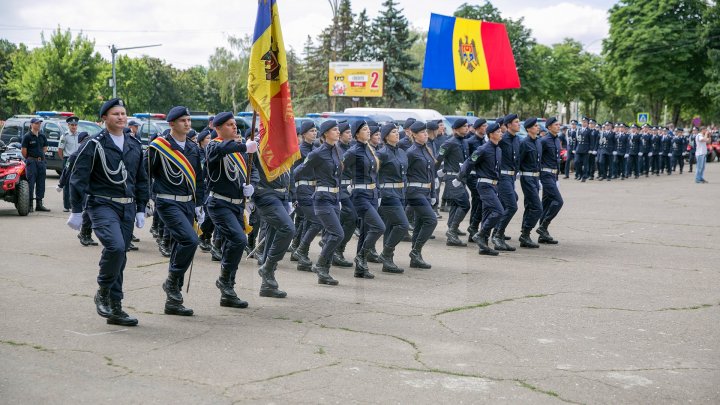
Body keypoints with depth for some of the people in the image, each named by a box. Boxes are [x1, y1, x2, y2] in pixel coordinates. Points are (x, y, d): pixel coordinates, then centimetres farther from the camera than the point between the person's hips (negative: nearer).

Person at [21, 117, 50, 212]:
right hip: (31, 162, -6)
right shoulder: (27, 136, -7)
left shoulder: (42, 136, 11)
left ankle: (39, 204, 14)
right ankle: (29, 205, -2)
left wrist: (40, 156, 11)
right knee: (31, 183, -5)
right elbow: (23, 150, -7)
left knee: (41, 184, 7)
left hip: (41, 161, 6)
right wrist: (28, 159, 1)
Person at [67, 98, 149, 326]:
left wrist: (141, 209, 15)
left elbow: (141, 179, 20)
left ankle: (115, 309, 14)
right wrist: (76, 211, -8)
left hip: (127, 208, 6)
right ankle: (103, 293, -3)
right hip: (102, 205, -6)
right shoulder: (95, 145, -6)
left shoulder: (134, 146, 13)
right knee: (115, 247, -25)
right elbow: (79, 178, -6)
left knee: (120, 257, 6)